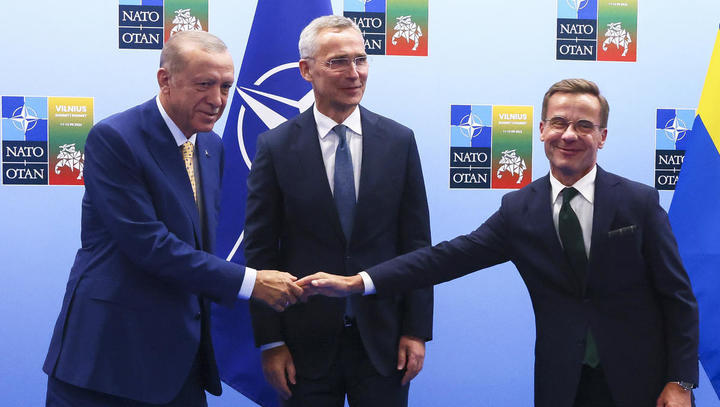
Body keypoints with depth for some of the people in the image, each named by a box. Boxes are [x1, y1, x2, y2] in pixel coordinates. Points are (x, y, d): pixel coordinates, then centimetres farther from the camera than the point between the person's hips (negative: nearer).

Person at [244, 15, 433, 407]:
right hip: (305, 343, -1)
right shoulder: (275, 147, -3)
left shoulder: (399, 140, 1)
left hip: (383, 339, 1)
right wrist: (270, 342, -5)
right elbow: (260, 252, -2)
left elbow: (416, 242, 3)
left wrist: (417, 330, 0)